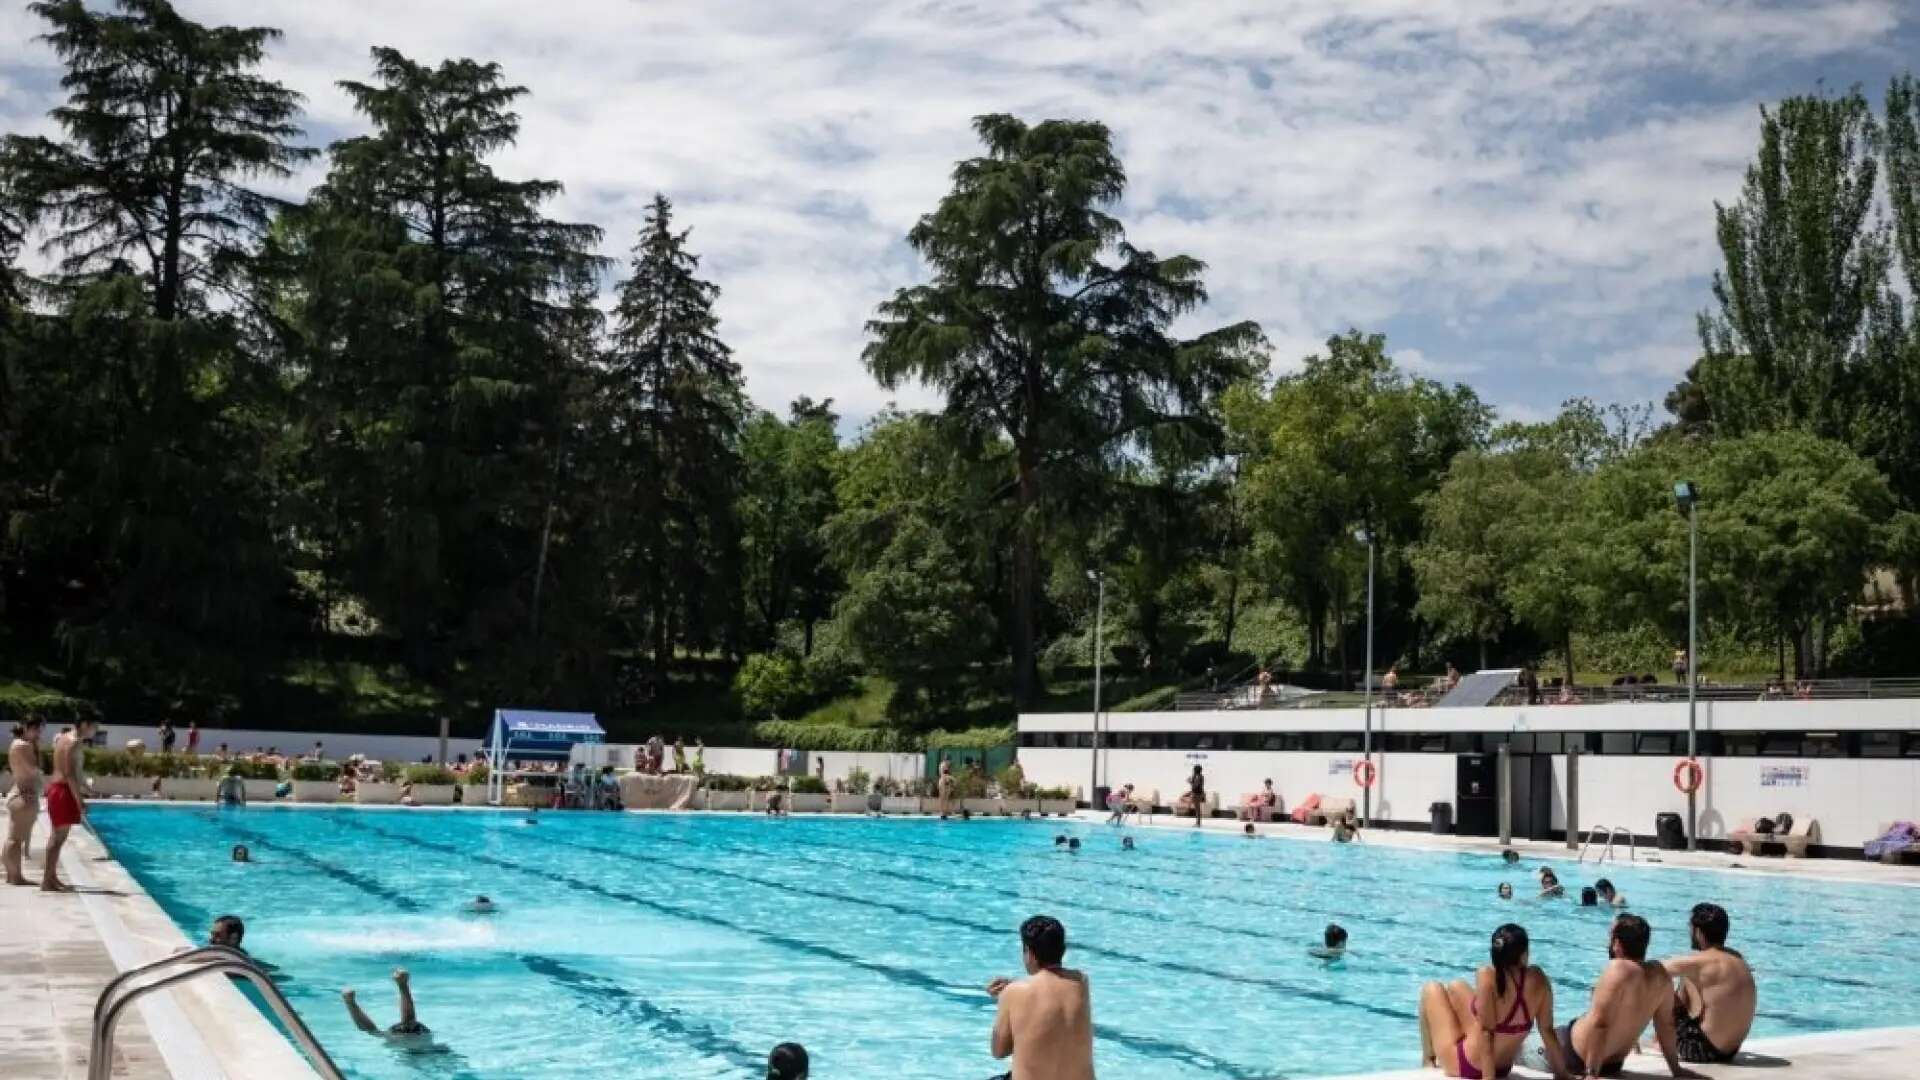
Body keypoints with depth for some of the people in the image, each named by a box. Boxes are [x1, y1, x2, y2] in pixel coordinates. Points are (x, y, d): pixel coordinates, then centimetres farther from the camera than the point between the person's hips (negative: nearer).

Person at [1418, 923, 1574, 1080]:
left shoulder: (1487, 977, -30)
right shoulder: (1538, 979, -16)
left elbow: (1487, 1032, -29)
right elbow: (1548, 1031, -10)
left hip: (1465, 1067, -5)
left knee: (1432, 990, 19)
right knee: (1455, 987, 25)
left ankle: (1429, 1062, 32)